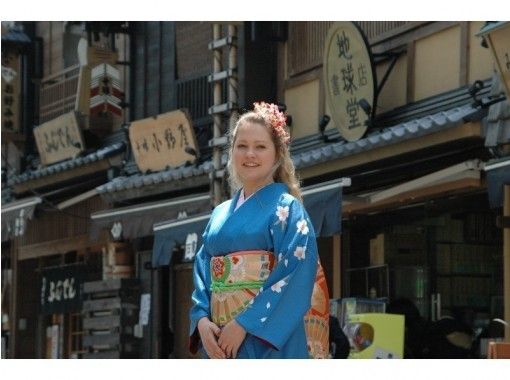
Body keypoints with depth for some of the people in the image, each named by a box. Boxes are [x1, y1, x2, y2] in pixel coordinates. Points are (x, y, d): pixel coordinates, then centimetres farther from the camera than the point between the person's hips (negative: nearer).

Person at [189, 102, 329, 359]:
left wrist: (245, 324, -18)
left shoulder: (287, 208, -1)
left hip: (270, 341, -6)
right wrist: (202, 320, -7)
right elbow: (202, 273, 13)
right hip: (220, 339, 6)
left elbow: (297, 277, -12)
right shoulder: (220, 214, 17)